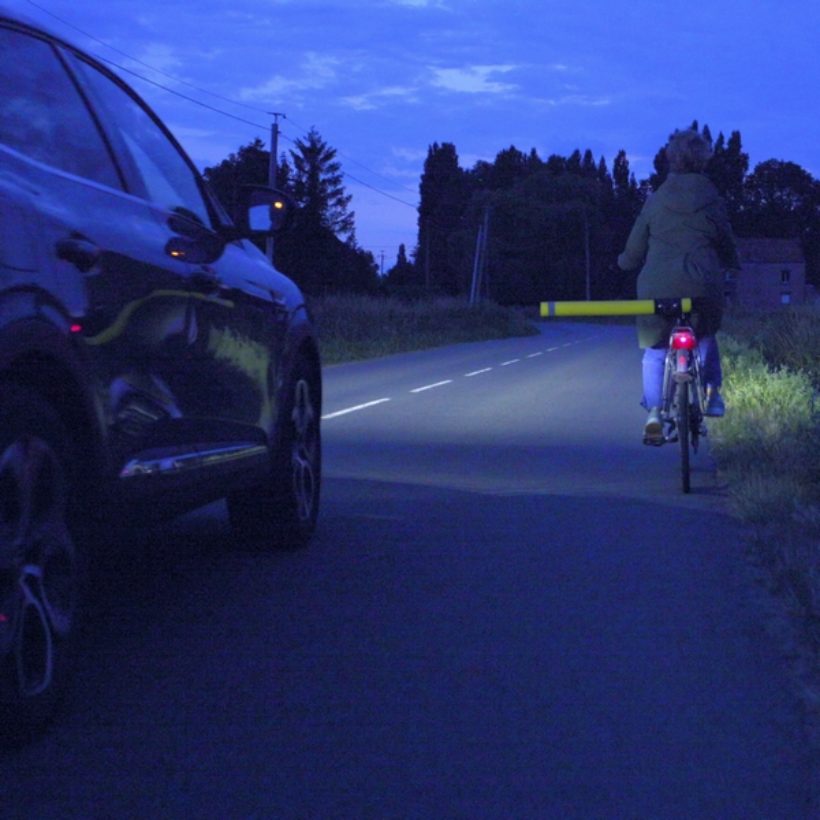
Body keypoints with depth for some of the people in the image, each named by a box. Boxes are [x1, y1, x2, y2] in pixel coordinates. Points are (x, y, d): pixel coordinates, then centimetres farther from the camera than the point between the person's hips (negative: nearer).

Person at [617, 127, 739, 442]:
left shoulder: (656, 201, 3)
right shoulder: (712, 200, 3)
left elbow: (636, 247, 9)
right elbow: (727, 242, 14)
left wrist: (625, 262, 32)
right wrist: (732, 266, 36)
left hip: (657, 287, 0)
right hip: (703, 286, 1)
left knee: (654, 349, 12)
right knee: (705, 336, 29)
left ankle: (654, 410, -4)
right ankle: (712, 391, 17)